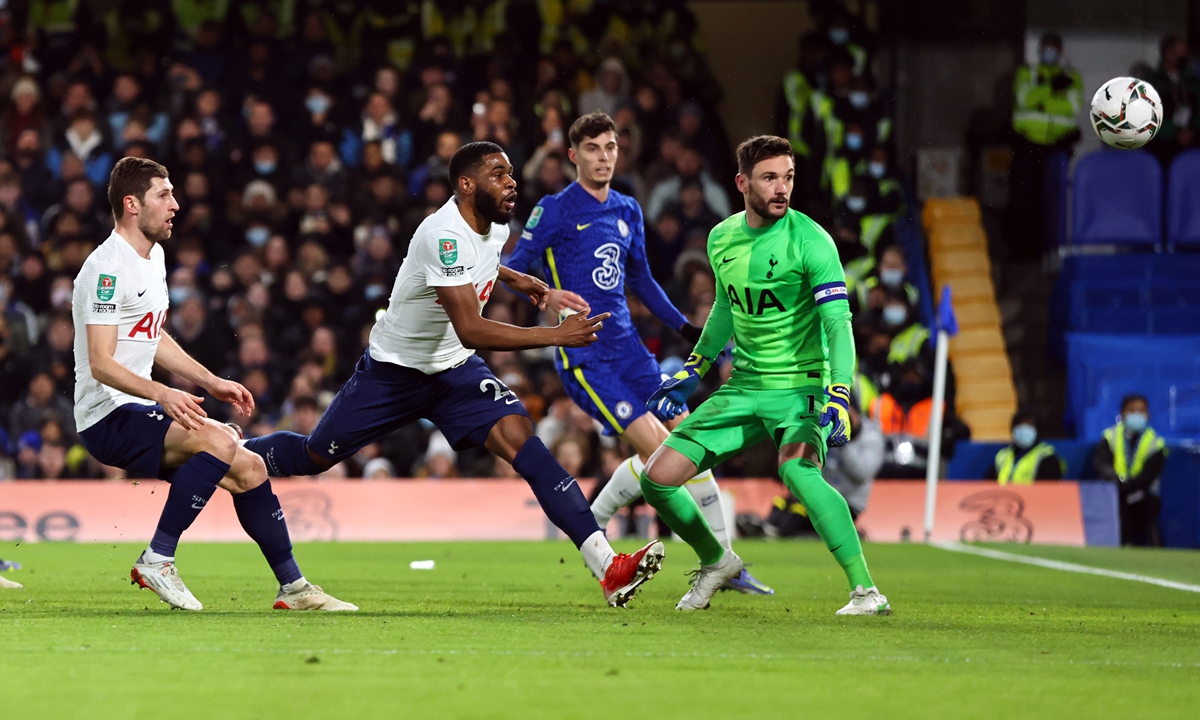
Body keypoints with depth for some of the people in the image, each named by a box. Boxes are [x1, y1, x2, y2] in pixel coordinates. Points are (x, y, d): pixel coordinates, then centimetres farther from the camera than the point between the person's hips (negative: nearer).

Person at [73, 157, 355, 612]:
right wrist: (162, 395, -35)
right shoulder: (109, 267, -17)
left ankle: (293, 587, 12)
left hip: (141, 411, 9)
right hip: (106, 417, -9)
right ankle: (156, 561, -23)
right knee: (219, 443, -29)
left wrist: (211, 382, 20)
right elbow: (100, 363, -23)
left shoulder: (152, 256, 15)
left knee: (248, 468, 3)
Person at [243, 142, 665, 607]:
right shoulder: (444, 235, -31)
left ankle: (607, 568, -28)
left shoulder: (495, 226, -4)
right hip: (393, 371, -5)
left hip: (455, 370, 5)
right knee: (315, 457, 10)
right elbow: (471, 331, -39)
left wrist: (514, 279, 8)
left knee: (520, 440, -18)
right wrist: (556, 336, -40)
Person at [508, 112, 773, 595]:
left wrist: (684, 327, 21)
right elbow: (513, 270, -8)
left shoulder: (628, 211, 14)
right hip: (582, 352, -7)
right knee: (655, 446, -17)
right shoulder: (555, 211, -5)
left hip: (626, 346, 7)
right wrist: (547, 295, -28)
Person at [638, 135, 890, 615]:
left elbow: (838, 322, -22)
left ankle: (866, 591, -31)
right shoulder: (722, 239, 4)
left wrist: (839, 396, -35)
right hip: (743, 388, 6)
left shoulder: (810, 240, -15)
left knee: (798, 471, -36)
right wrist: (692, 370, 25)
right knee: (657, 478, 0)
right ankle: (716, 561, 28)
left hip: (800, 387, -6)